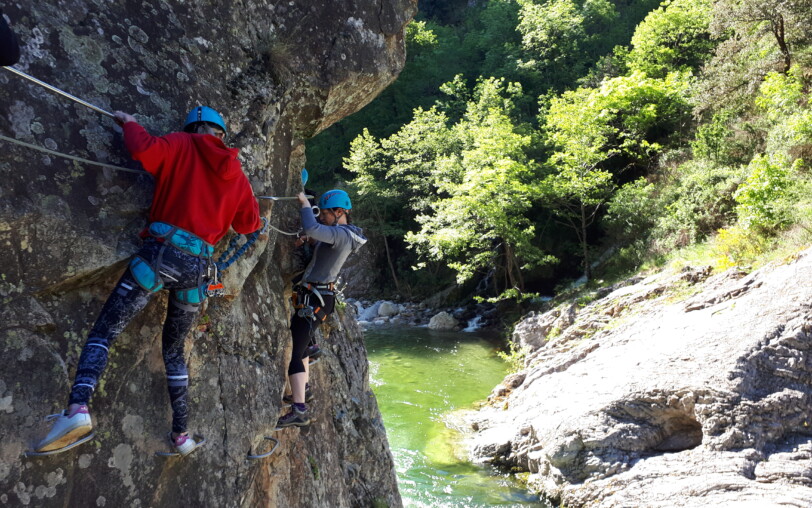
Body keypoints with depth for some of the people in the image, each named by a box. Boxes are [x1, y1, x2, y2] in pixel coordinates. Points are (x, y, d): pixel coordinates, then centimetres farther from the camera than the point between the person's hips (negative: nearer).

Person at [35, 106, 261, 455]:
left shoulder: (183, 147, 5)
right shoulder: (238, 175, 16)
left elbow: (143, 150, -12)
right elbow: (249, 223, 21)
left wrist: (129, 124, 8)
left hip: (162, 253, -4)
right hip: (199, 268, 4)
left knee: (104, 331, -1)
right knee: (174, 350, 19)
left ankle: (78, 407, -25)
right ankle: (181, 434, 20)